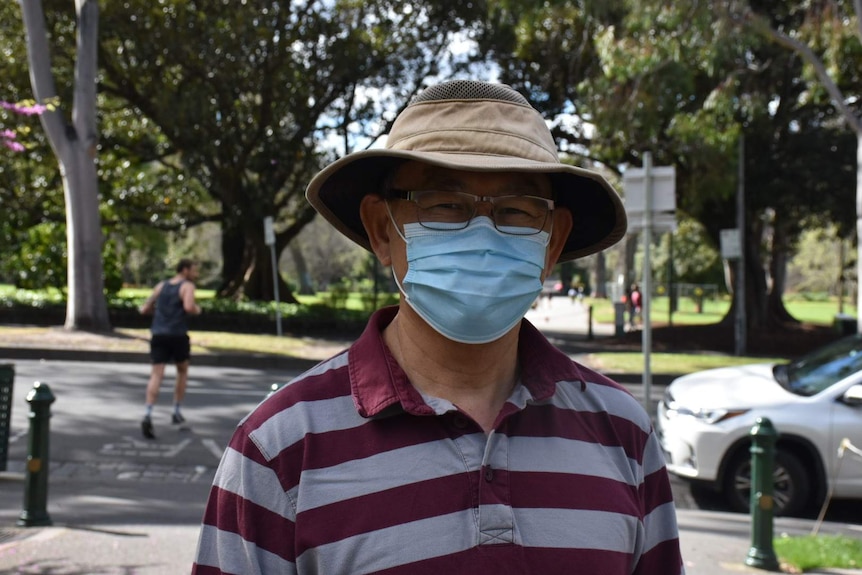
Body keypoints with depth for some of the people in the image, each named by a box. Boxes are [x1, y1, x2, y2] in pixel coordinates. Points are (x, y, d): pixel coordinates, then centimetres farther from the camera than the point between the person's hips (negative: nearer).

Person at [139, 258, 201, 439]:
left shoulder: (161, 286, 17)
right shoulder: (187, 286, -1)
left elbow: (144, 309, 19)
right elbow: (189, 307, -19)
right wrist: (197, 310, 2)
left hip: (158, 334, 4)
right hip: (177, 335, -4)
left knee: (156, 375, -5)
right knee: (182, 371, 20)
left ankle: (148, 415, -24)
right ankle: (177, 412, 21)